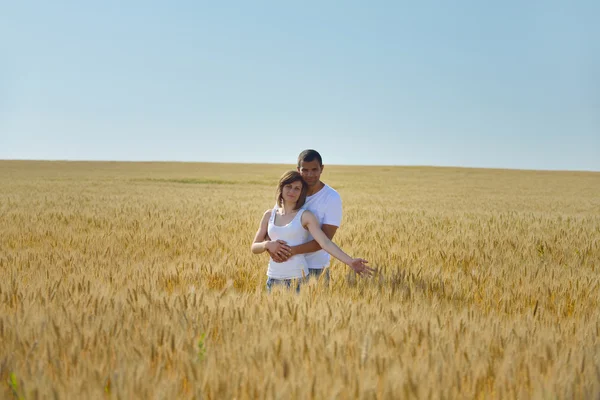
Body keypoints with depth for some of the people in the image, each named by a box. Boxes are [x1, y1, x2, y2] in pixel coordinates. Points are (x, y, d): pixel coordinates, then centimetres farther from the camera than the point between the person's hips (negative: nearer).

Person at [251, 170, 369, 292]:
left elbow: (325, 242, -15)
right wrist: (267, 244, -13)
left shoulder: (305, 216, -4)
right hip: (273, 277, 3)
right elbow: (254, 247, 9)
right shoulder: (269, 215, 8)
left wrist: (350, 261, -27)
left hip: (297, 278, -3)